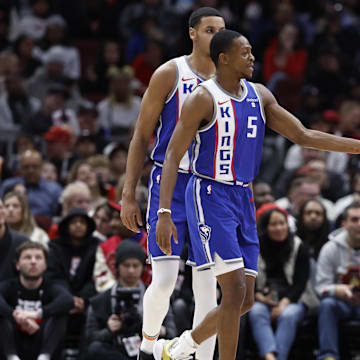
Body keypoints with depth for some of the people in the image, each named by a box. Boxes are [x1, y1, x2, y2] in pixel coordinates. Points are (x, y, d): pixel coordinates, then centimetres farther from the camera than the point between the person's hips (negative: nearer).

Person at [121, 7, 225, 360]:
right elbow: (141, 137, -1)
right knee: (164, 280, -10)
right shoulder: (169, 74, -3)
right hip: (169, 182, -4)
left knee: (207, 284, 0)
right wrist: (128, 195, -6)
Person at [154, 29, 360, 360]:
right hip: (209, 198, -7)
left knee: (245, 300, 5)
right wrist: (164, 214, -22)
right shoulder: (203, 99, -11)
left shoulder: (259, 95, 8)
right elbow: (173, 156, -12)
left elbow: (303, 136, 11)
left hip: (243, 200, 7)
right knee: (235, 290, -16)